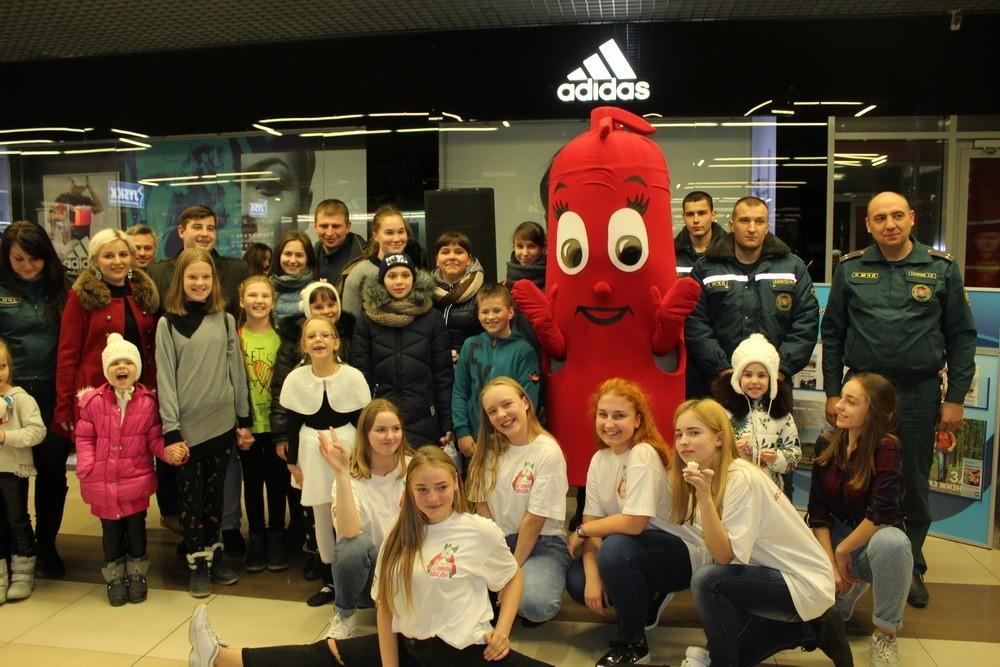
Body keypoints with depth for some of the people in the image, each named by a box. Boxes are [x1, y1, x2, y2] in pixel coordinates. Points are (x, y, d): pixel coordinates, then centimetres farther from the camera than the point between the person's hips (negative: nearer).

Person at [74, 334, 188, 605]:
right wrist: (87, 469, -11)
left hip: (137, 481, 0)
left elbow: (154, 438, -3)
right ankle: (114, 578, 31)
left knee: (136, 528, 13)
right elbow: (85, 438, -2)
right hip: (103, 483, 0)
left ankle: (137, 575, 31)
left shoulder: (148, 401, -8)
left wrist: (167, 451, -21)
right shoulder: (94, 401, -8)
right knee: (111, 532, 14)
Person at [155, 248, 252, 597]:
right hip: (188, 425, -2)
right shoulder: (168, 323, -2)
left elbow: (237, 370, 7)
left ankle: (214, 553, 27)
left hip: (223, 423, 2)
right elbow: (165, 378, -5)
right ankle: (197, 564, 18)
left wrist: (244, 419, 5)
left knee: (215, 492, 13)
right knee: (190, 496, 7)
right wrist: (171, 429, -10)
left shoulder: (225, 319, 5)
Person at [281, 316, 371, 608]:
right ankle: (329, 581, 26)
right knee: (320, 516, 12)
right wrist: (292, 463, 4)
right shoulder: (295, 379, -6)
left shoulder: (353, 376, -12)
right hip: (313, 452, 3)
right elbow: (292, 425, 3)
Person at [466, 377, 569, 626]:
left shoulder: (547, 452, -15)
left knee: (536, 603, -32)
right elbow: (482, 506, 1)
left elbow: (535, 520, -14)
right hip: (498, 541, 4)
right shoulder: (490, 450, 3)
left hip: (542, 543, -4)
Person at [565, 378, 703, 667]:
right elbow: (593, 521, -3)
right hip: (633, 547, 7)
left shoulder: (643, 454, -24)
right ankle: (646, 600, 16)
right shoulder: (599, 459, -1)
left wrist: (579, 532, -16)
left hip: (679, 551, -7)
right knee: (577, 582, -12)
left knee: (615, 549, -33)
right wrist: (592, 576, -17)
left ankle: (633, 644, -11)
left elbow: (633, 523, -30)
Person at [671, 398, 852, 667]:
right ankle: (808, 631, 23)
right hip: (772, 575, 9)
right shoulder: (709, 476, 0)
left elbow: (725, 557, -29)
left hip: (803, 582, -9)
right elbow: (720, 554, 1)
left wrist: (704, 496, -36)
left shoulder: (741, 479, -25)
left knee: (707, 579, -29)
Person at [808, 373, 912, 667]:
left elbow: (883, 513, -28)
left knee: (891, 543, -38)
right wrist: (830, 564, -16)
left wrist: (843, 550, -17)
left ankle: (885, 634, -16)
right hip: (835, 536, 5)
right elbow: (817, 510, -6)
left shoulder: (886, 448, -19)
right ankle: (845, 591, 18)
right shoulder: (826, 444, -4)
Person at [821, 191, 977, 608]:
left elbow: (961, 336, 2)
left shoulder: (941, 268, 1)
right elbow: (832, 334, 4)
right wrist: (832, 392, 1)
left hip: (919, 393, 0)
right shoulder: (850, 269, 3)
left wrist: (955, 398, -2)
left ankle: (912, 568, 27)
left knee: (914, 486, 11)